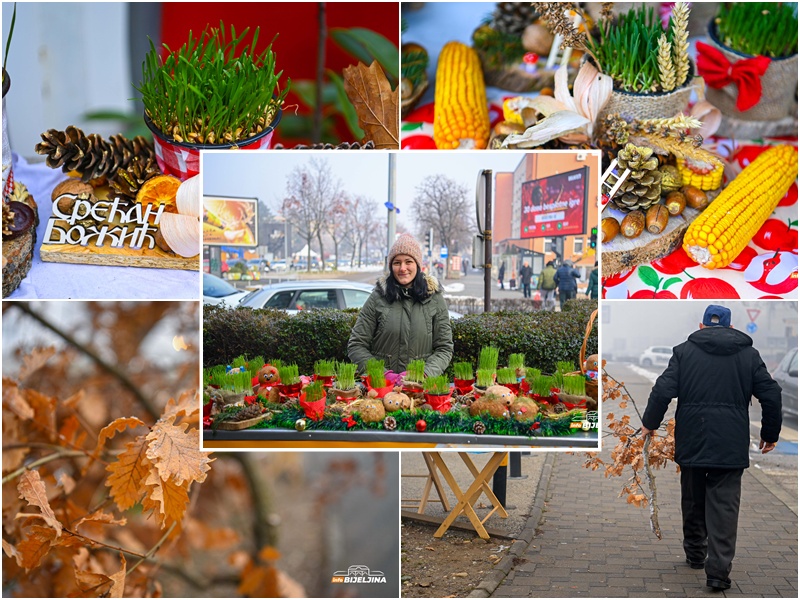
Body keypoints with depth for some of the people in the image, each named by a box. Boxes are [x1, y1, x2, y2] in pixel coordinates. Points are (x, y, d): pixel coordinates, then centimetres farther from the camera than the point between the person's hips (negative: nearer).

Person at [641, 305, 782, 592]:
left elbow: (663, 390, -5)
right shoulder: (749, 353, 6)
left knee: (693, 501, 18)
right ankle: (718, 569, -8)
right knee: (724, 506, 0)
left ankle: (695, 554, 31)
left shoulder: (684, 350, 3)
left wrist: (649, 423, 8)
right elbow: (771, 395, 2)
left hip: (691, 442, 1)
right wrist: (770, 434, 13)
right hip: (731, 445, 0)